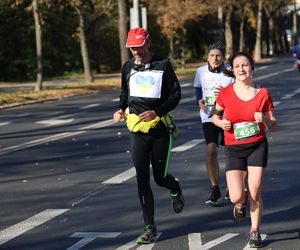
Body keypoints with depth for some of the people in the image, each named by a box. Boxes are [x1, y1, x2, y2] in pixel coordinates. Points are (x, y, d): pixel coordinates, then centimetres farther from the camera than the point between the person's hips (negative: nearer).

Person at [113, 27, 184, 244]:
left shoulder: (163, 65, -5)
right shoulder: (128, 67, 7)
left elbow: (176, 94, -3)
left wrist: (157, 112, -17)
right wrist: (121, 109, 1)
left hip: (159, 128, -3)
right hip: (137, 130, 3)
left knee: (160, 177, 3)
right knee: (142, 180, -2)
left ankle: (176, 189, 42)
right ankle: (150, 228, 2)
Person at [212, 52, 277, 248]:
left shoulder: (263, 94, -4)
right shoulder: (226, 93, -4)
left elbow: (274, 127, 1)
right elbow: (215, 115, 14)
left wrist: (265, 119, -20)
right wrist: (221, 123, -8)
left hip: (258, 146, 0)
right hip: (234, 149, 0)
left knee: (255, 193, -4)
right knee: (236, 197, -10)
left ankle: (255, 231, 19)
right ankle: (241, 202, 29)